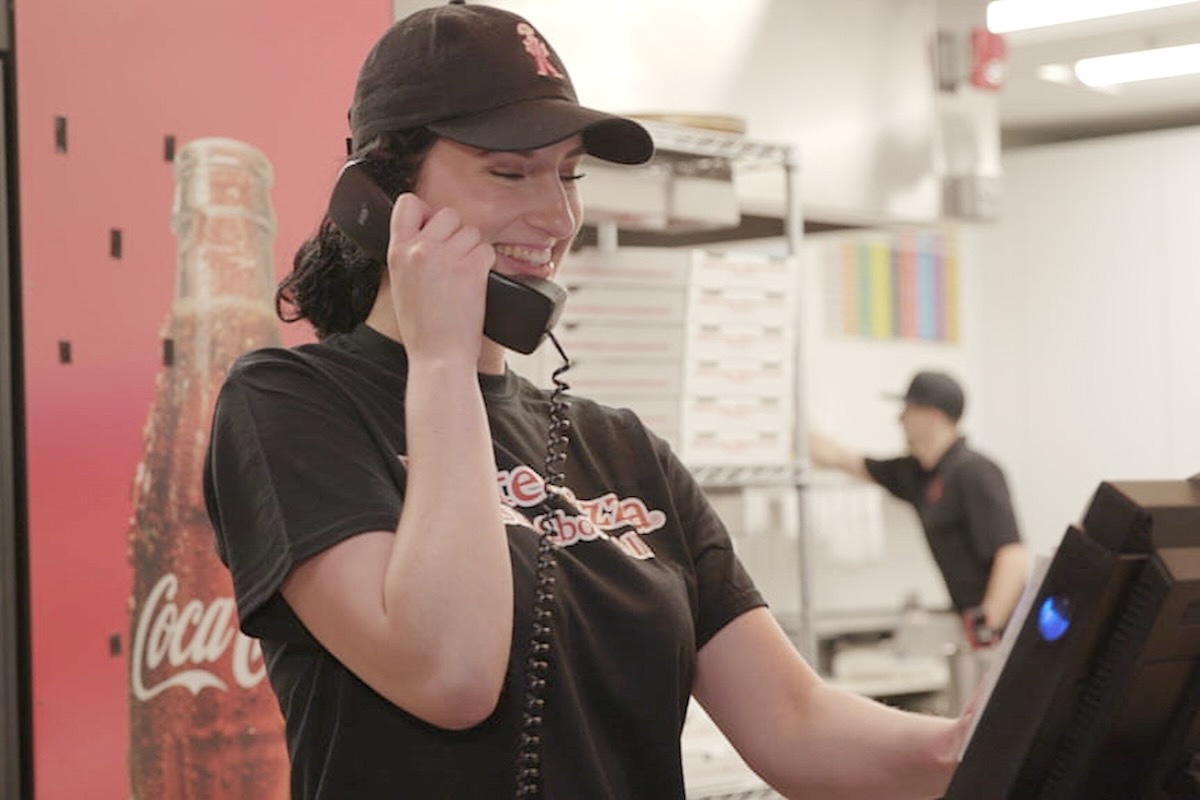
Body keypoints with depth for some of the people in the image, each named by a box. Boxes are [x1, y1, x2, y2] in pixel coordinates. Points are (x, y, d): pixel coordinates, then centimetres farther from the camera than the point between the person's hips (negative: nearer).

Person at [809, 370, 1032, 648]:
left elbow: (1015, 557, -23)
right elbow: (848, 462, 25)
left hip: (1001, 625, -9)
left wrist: (987, 627, -26)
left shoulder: (974, 472, -15)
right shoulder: (922, 474, 11)